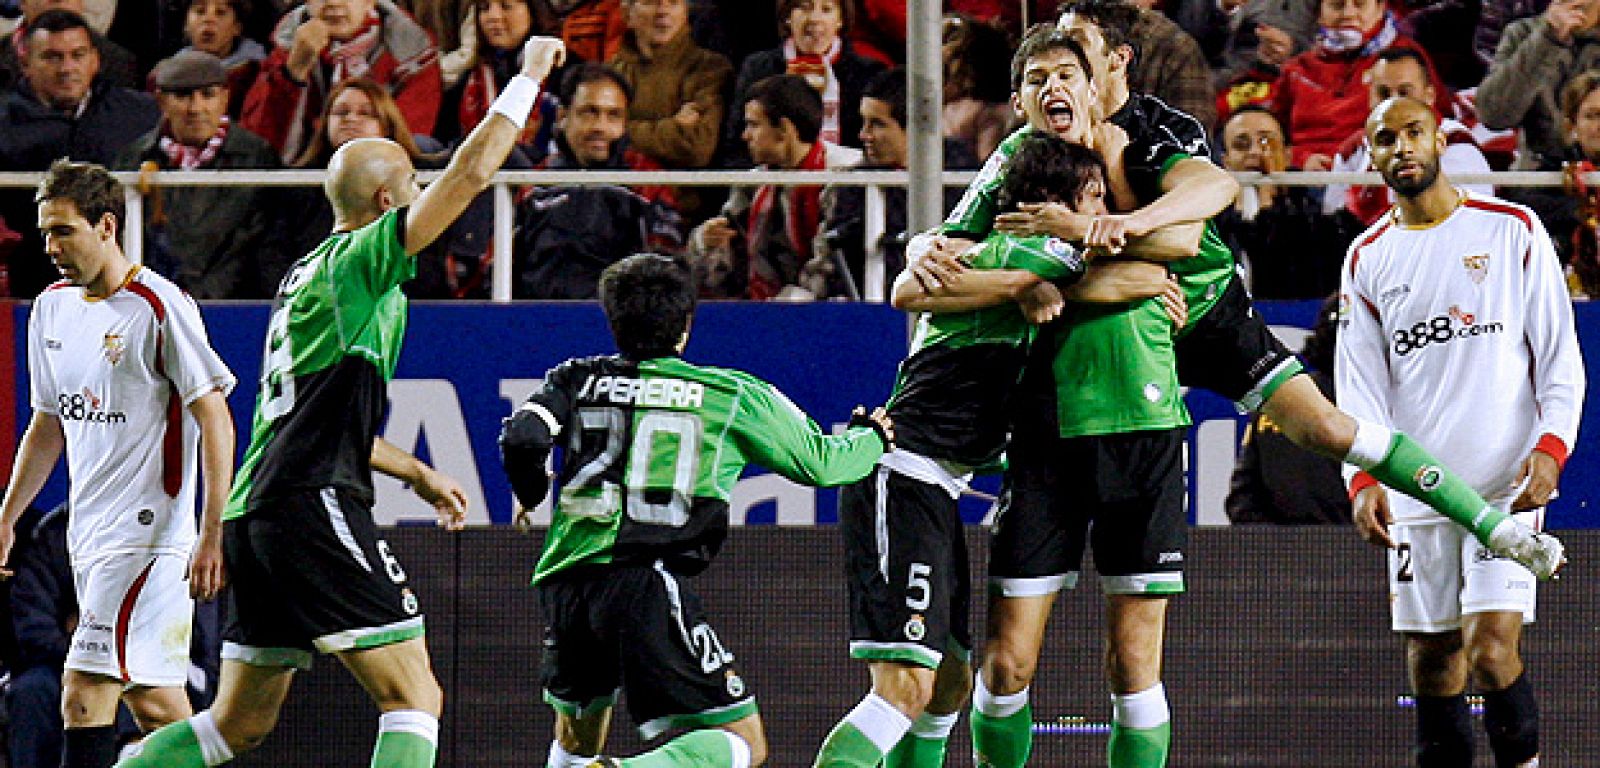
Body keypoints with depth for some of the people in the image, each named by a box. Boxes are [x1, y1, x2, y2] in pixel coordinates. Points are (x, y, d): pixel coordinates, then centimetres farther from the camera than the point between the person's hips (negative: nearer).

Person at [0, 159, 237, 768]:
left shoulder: (160, 307, -12)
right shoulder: (52, 308, 12)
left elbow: (216, 423, -13)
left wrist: (212, 536, -18)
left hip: (149, 531, -8)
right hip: (90, 536, 8)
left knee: (83, 695, -16)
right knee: (152, 702, 9)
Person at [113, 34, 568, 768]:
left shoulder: (306, 277, 22)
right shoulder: (357, 260, -5)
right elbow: (472, 171, -11)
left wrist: (416, 472, 43)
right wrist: (530, 73, 0)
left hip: (253, 515, 9)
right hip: (314, 507, -9)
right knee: (414, 698, -9)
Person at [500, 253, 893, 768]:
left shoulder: (577, 380, 15)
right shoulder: (732, 395, 10)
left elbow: (522, 438, 0)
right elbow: (820, 463, 18)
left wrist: (530, 494, 22)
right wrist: (873, 438, 40)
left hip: (561, 582, 5)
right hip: (646, 587, -5)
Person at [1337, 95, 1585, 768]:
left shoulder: (1512, 230, 3)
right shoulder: (1368, 259, 12)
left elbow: (1561, 357, 2)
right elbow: (1359, 385, 9)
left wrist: (1551, 448, -12)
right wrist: (1364, 478, -7)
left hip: (1507, 480, -4)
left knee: (1493, 648, -16)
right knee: (1432, 660, 5)